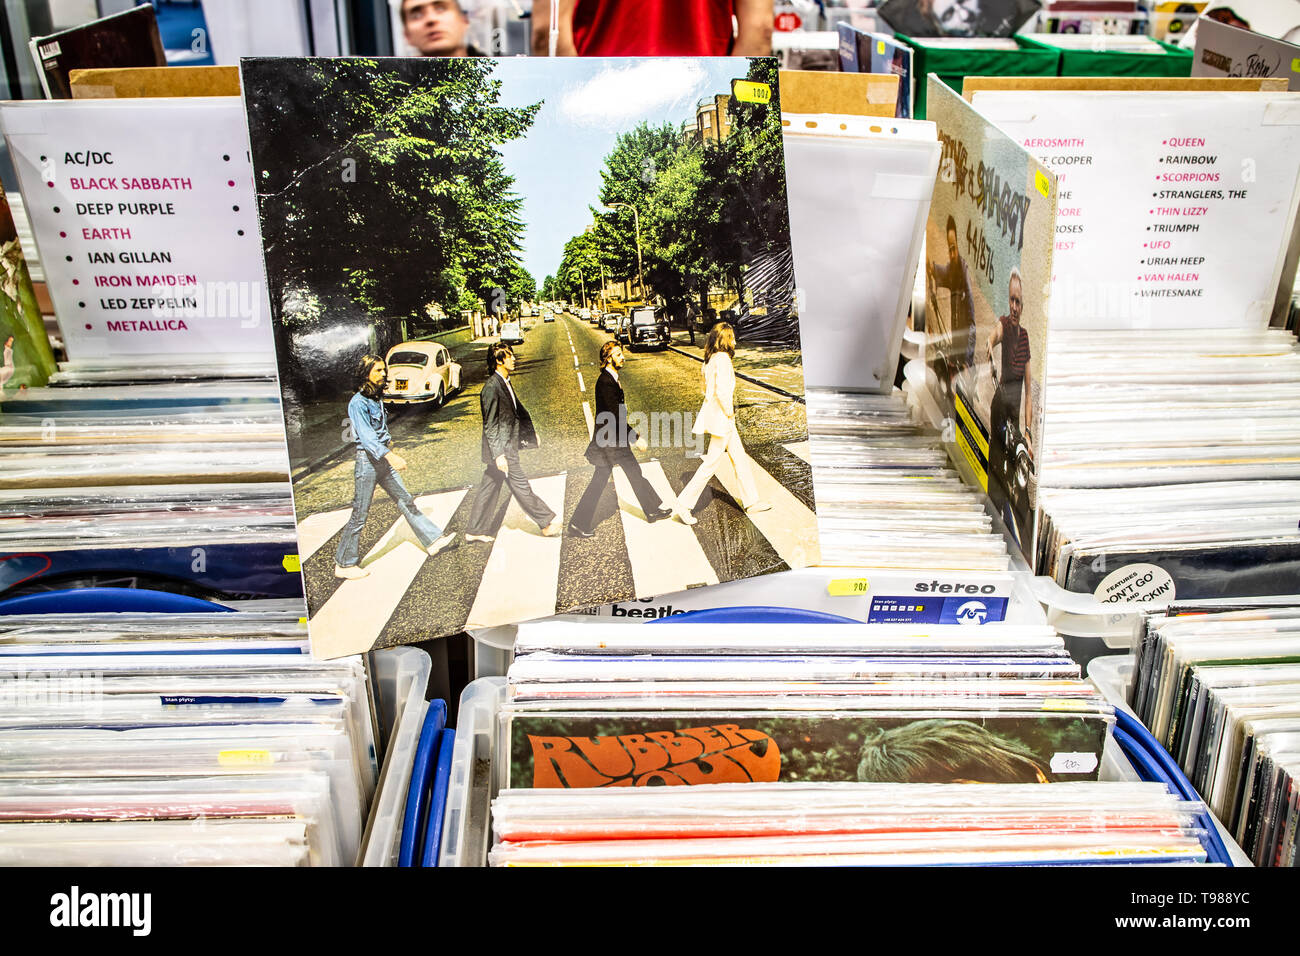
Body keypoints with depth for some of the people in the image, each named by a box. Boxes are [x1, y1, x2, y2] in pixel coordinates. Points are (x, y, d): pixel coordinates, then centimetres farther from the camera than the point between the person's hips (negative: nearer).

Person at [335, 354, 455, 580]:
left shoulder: (377, 398, 9)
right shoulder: (358, 403, -17)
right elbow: (366, 436, -28)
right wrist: (390, 456, -39)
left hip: (384, 460, 8)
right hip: (368, 461, -8)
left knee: (406, 502, 13)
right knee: (360, 515, -1)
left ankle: (433, 540, 21)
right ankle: (344, 564, 9)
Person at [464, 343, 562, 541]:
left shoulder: (505, 383, 10)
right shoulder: (492, 387, -19)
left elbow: (518, 410, 25)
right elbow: (490, 425, -21)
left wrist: (530, 431, 29)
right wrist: (499, 455, -23)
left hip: (507, 446, 10)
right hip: (502, 449, -10)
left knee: (489, 487, 14)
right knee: (521, 487, 2)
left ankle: (475, 531, 22)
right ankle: (547, 521, 12)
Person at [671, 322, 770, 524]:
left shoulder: (710, 359, 10)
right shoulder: (722, 359, -19)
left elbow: (707, 387, 19)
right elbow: (722, 391, -27)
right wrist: (729, 413, -14)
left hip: (717, 414, 10)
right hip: (721, 417, -10)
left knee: (740, 458, 16)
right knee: (711, 463, -4)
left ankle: (751, 502, 24)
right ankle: (683, 506, 0)